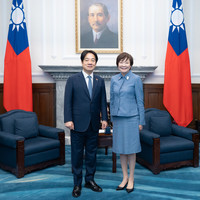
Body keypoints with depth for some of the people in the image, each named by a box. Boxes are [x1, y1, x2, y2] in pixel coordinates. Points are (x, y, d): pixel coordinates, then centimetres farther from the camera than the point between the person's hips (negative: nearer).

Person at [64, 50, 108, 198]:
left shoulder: (100, 81, 8)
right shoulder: (73, 80, -2)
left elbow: (103, 101, 9)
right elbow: (68, 101, -5)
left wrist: (104, 118, 1)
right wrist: (68, 119, -12)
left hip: (94, 124, 3)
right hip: (78, 123, -3)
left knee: (92, 153, 13)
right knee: (77, 154, 6)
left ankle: (90, 180, 29)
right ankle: (77, 184, 20)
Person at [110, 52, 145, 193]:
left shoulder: (136, 79, -6)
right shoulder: (114, 79, 7)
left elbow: (140, 101, -5)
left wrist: (141, 121, -6)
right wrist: (112, 118, 13)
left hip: (131, 118, -4)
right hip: (118, 118, 5)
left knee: (130, 149, 4)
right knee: (121, 149, 11)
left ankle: (131, 179, 19)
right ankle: (125, 177, 25)